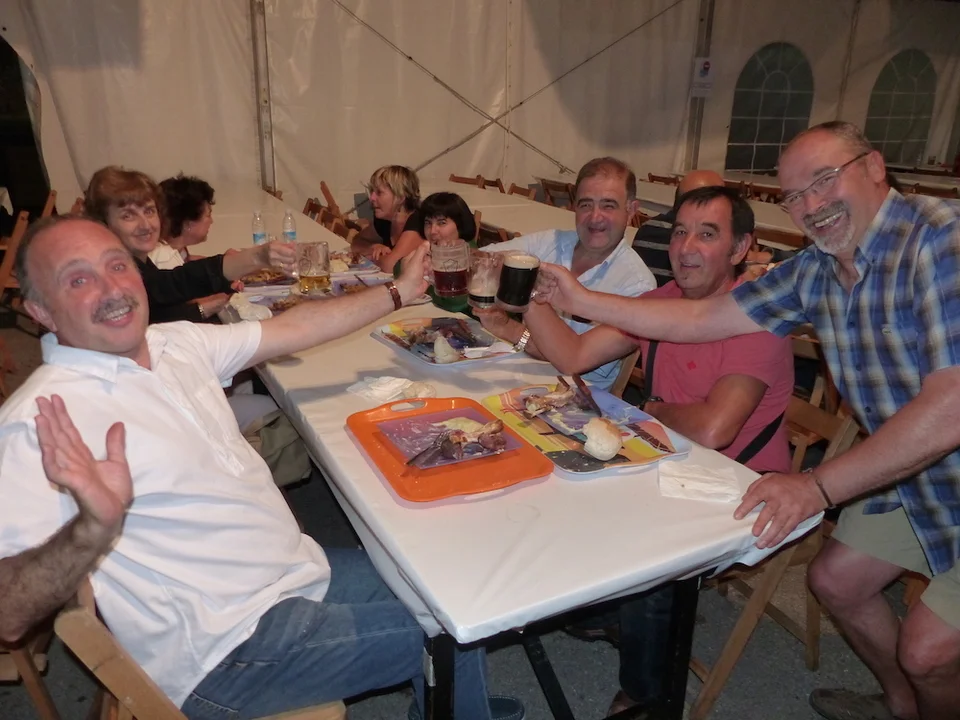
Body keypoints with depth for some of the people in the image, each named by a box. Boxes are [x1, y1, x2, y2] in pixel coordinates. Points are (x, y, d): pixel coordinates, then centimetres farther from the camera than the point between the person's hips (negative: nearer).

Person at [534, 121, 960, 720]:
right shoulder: (817, 272, -2)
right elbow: (700, 318, 1)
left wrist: (819, 486, -31)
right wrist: (581, 300, 0)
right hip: (907, 475, 7)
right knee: (835, 581, 14)